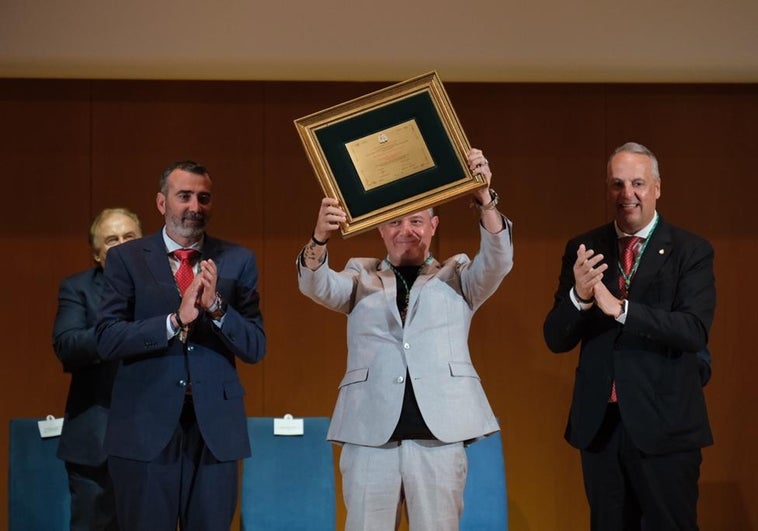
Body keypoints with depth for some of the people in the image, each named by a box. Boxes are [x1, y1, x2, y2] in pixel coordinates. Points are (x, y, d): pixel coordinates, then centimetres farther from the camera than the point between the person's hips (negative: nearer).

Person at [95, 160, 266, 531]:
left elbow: (255, 348, 2)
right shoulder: (127, 258, 2)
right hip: (146, 427, -1)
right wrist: (176, 319, -19)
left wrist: (217, 307, -15)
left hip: (216, 428, 2)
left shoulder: (237, 261, 6)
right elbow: (107, 339, -7)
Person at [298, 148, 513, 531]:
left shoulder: (457, 275, 16)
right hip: (370, 432, 1)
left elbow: (497, 262, -2)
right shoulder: (361, 276, 17)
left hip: (438, 432, 0)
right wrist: (320, 237, -23)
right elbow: (317, 286, -1)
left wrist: (484, 197, -18)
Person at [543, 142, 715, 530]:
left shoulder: (691, 251, -3)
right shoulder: (583, 250, 6)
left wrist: (621, 309, -27)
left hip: (663, 424, -3)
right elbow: (555, 339, 1)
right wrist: (578, 296, -19)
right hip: (598, 424, 3)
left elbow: (695, 331, -16)